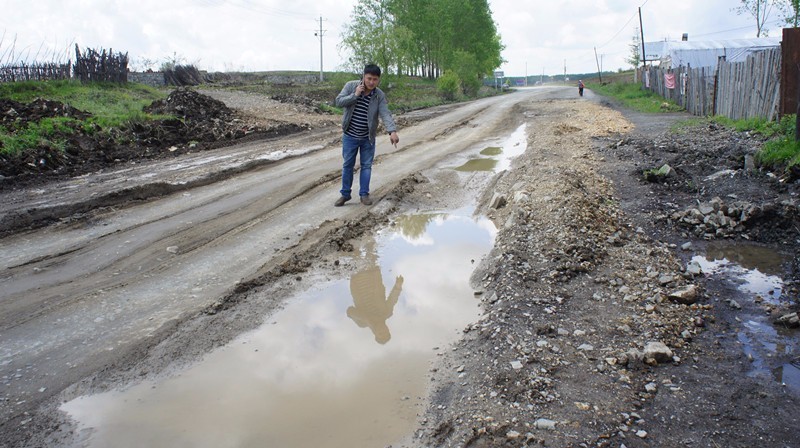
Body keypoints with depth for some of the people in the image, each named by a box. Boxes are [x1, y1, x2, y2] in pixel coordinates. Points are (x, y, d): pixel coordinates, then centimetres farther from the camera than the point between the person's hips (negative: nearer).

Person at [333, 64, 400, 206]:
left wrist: (392, 131, -37)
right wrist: (355, 95, -24)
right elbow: (338, 102, -13)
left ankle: (364, 194, 21)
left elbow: (385, 114, -20)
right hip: (350, 136, 0)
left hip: (368, 138, 1)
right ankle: (345, 194, 21)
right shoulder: (351, 86, -9)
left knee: (366, 166, 8)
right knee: (348, 165, 9)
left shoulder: (380, 95, -9)